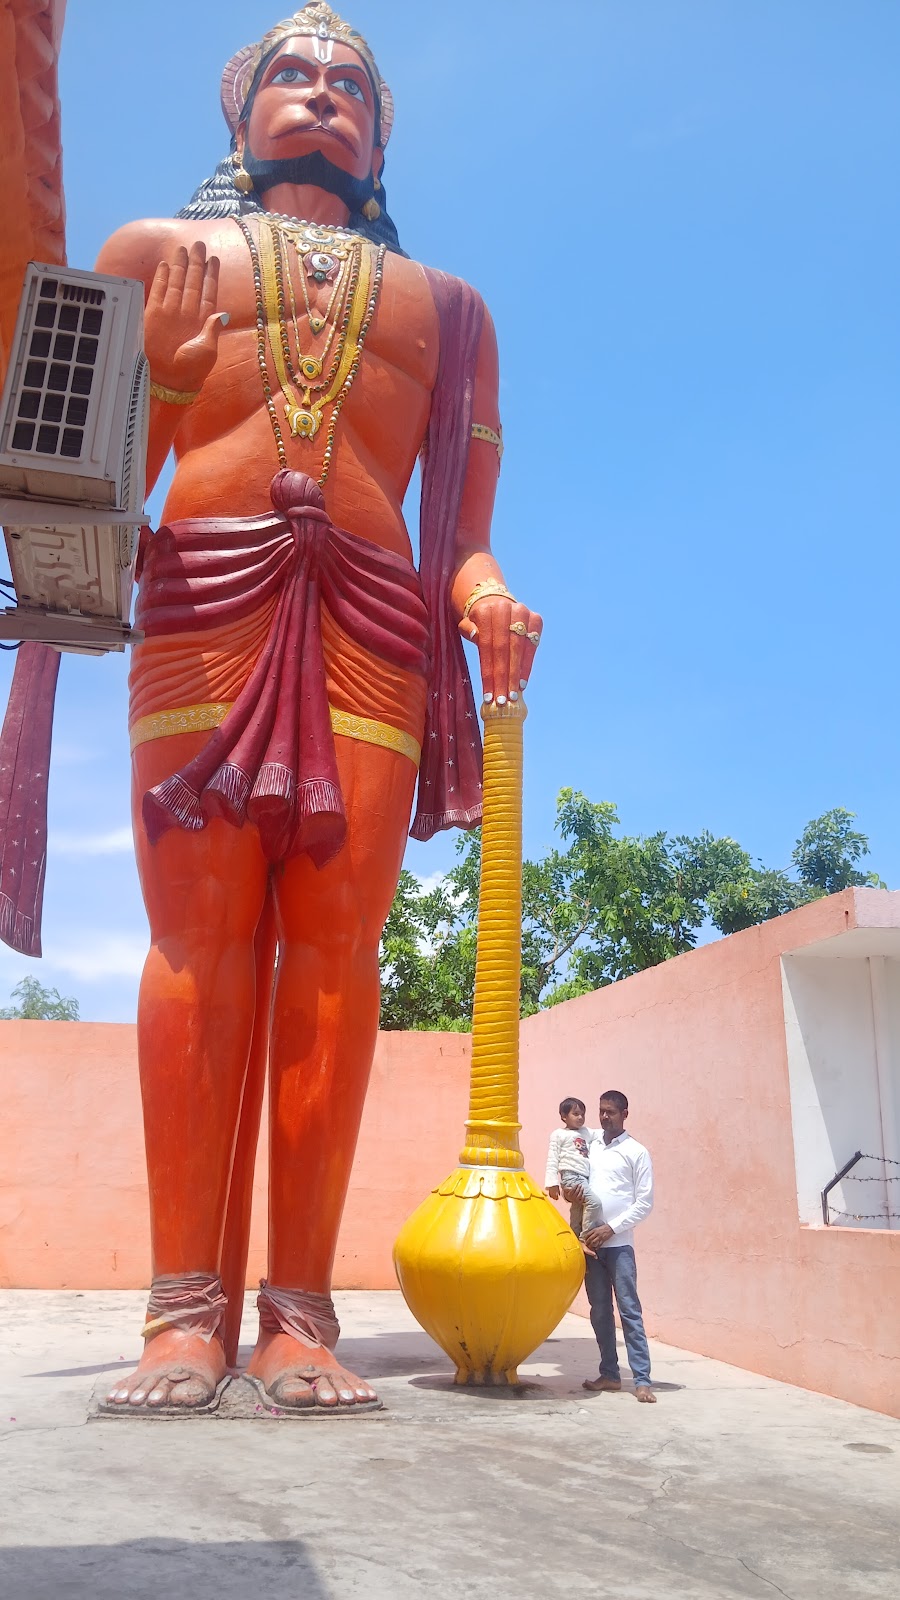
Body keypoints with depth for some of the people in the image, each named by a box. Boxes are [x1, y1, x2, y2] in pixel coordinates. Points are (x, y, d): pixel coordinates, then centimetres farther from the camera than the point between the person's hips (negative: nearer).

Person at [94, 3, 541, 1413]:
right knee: (202, 936, -11)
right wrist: (160, 367, -5)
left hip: (375, 616, 1)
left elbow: (465, 516, 18)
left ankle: (300, 1307, -4)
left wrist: (485, 587, -3)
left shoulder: (448, 306, 28)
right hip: (202, 595, -1)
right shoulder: (156, 251, 24)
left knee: (334, 946, -8)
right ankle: (189, 1304, -6)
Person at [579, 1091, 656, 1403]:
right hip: (590, 1241, 5)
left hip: (619, 1243, -5)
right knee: (600, 1312, 9)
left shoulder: (636, 1152, -2)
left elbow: (645, 1203, -5)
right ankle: (609, 1374, 18)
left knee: (629, 1310, -6)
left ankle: (642, 1380, -4)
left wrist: (611, 1228, -11)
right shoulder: (590, 1147, 11)